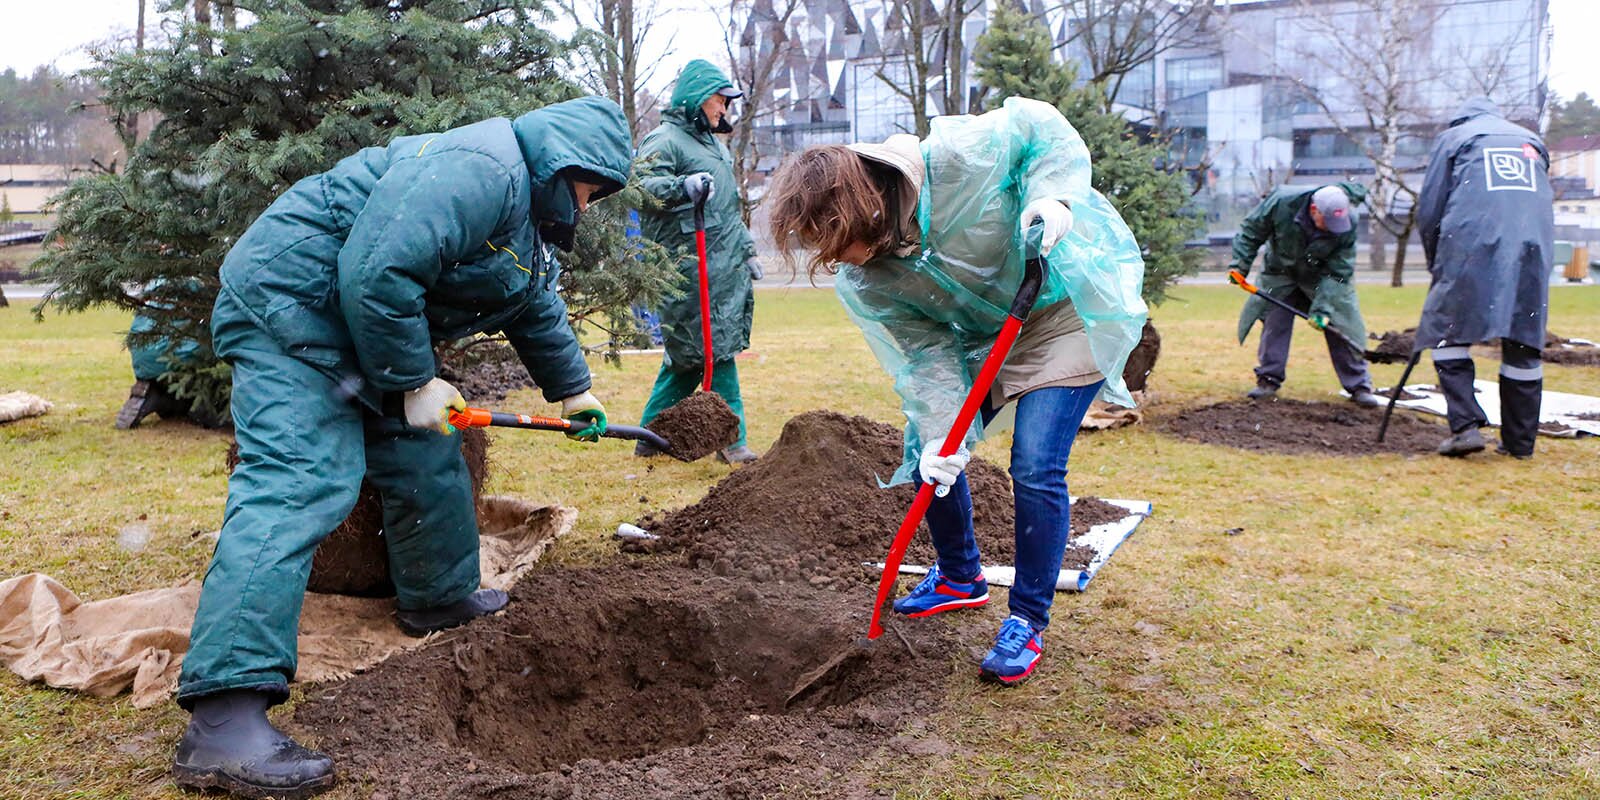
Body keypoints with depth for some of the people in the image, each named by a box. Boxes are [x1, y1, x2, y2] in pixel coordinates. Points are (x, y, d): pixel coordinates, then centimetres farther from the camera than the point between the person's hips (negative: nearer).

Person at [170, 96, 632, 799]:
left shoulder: (526, 215, 15)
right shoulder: (475, 173, -22)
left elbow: (537, 310, 31)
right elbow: (376, 276, -30)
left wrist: (571, 390, 38)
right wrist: (413, 382, -19)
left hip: (361, 328, 11)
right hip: (287, 301, -11)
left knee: (426, 458, 18)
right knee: (297, 486, -23)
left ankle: (439, 597, 39)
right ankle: (221, 721, -28)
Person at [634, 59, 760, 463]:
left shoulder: (714, 144, 25)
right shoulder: (664, 139, -5)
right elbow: (643, 184, -22)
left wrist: (747, 249, 28)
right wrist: (684, 186, -36)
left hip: (726, 266, 9)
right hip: (691, 269, -9)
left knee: (688, 353, 11)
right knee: (715, 347, -8)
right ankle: (731, 438, -2)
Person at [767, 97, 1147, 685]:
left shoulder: (957, 158, -31)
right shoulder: (861, 282, -16)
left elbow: (1042, 127, -16)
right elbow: (928, 353, -15)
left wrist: (1054, 195, -33)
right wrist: (941, 434, -28)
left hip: (1066, 302, -6)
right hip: (981, 334, 6)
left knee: (1035, 467, -16)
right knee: (930, 453, 6)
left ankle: (1029, 621, 0)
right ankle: (961, 577, 32)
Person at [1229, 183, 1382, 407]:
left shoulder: (1347, 224, -28)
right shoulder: (1281, 201, -30)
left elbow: (1338, 272, -22)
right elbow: (1250, 231, -14)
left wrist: (1323, 307, -29)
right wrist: (1239, 265, -20)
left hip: (1324, 278, 0)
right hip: (1281, 273, 1)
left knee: (1341, 328, -5)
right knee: (1274, 323, -3)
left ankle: (1359, 386, 3)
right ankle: (1268, 381, 9)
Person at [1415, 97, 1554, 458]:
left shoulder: (1453, 137, 16)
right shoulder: (1532, 141, 28)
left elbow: (1428, 210, 10)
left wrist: (1436, 263, 21)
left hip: (1473, 245, -4)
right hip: (1533, 248, 4)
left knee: (1447, 331, 3)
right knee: (1524, 343, 8)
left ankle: (1465, 426, -11)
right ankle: (1520, 441, 12)